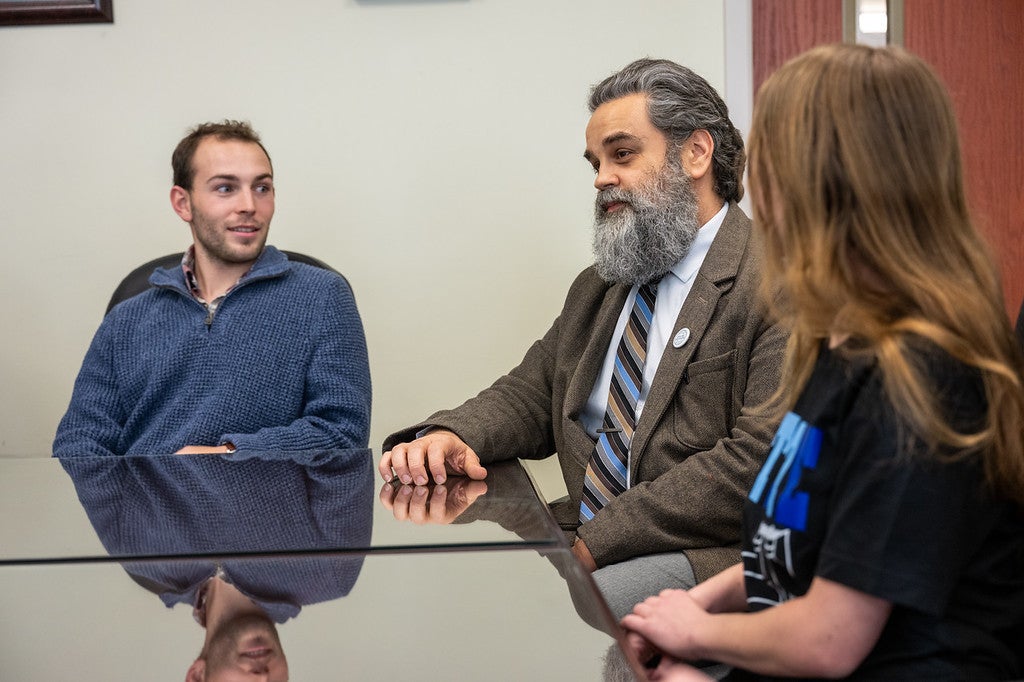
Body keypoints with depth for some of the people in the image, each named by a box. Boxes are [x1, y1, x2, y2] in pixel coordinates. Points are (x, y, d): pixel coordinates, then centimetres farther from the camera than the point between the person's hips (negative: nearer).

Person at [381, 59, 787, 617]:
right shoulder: (598, 288, 22)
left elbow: (757, 461, -17)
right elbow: (531, 394, 20)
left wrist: (596, 542, -19)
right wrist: (450, 435, -5)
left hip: (702, 557, -7)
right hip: (582, 540, 7)